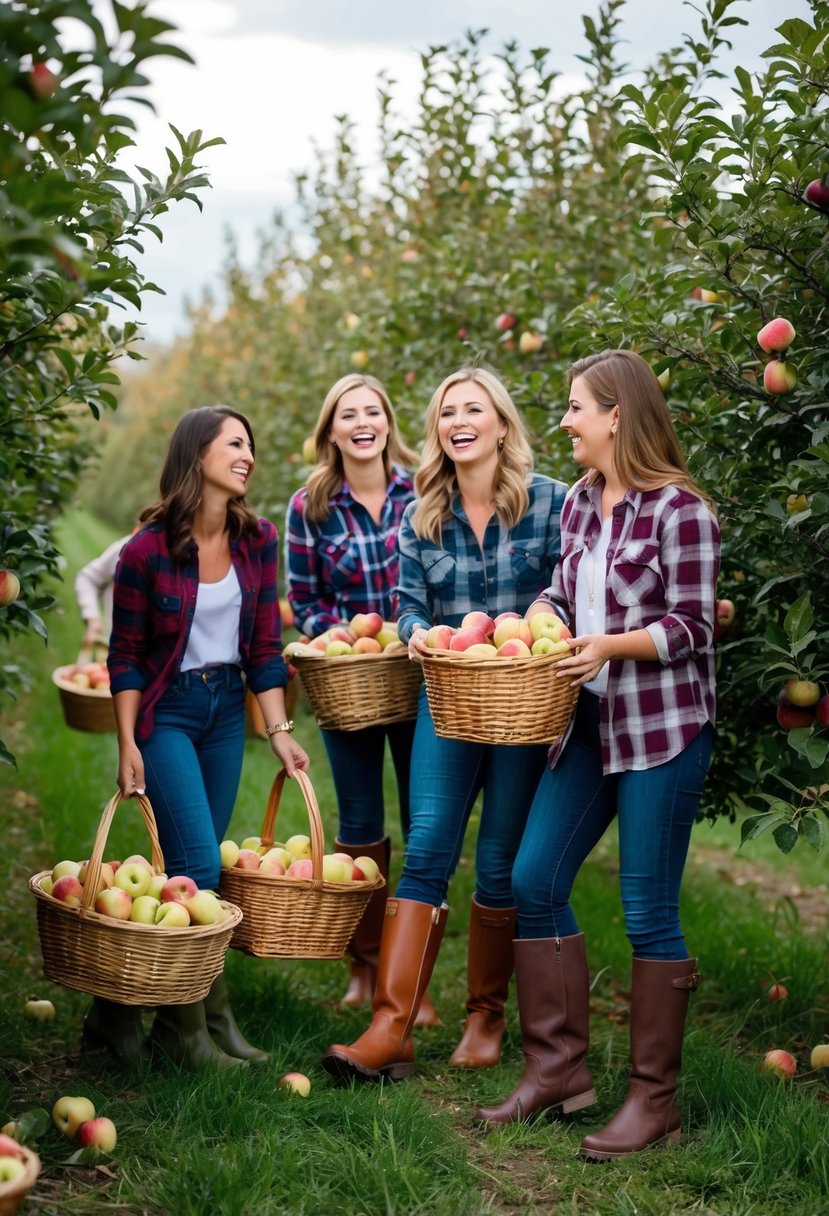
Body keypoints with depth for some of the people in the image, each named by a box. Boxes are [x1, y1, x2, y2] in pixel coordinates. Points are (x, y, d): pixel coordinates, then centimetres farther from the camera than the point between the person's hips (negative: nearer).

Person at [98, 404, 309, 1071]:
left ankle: (121, 1007, 20)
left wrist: (280, 730, -1)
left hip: (226, 708, 5)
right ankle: (196, 1021, 3)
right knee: (199, 866, -11)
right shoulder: (148, 549, -14)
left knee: (196, 867, 7)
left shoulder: (258, 539, -1)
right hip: (165, 710, -5)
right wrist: (128, 746, -11)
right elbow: (126, 656, -8)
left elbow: (265, 645, 3)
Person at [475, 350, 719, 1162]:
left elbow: (691, 628, -13)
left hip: (662, 728, -8)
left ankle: (653, 1099, 12)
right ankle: (558, 1069, 19)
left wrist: (609, 645, -25)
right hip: (590, 721, 8)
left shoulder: (679, 510, -13)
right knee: (533, 880, 6)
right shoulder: (579, 501, 9)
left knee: (648, 911, -1)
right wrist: (540, 614, 0)